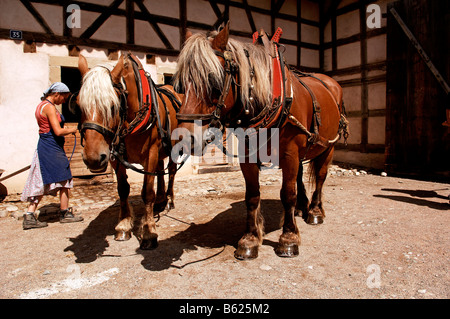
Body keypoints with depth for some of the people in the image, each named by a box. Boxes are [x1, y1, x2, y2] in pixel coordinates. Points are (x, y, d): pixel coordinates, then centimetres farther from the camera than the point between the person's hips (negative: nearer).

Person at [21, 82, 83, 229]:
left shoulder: (42, 105, 15)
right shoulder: (50, 107, -16)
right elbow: (58, 132, -22)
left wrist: (65, 129, 11)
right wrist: (72, 130, -7)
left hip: (44, 146, 10)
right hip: (52, 148, -10)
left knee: (41, 183, 12)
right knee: (64, 180, 5)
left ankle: (29, 216, 12)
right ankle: (65, 213, 17)